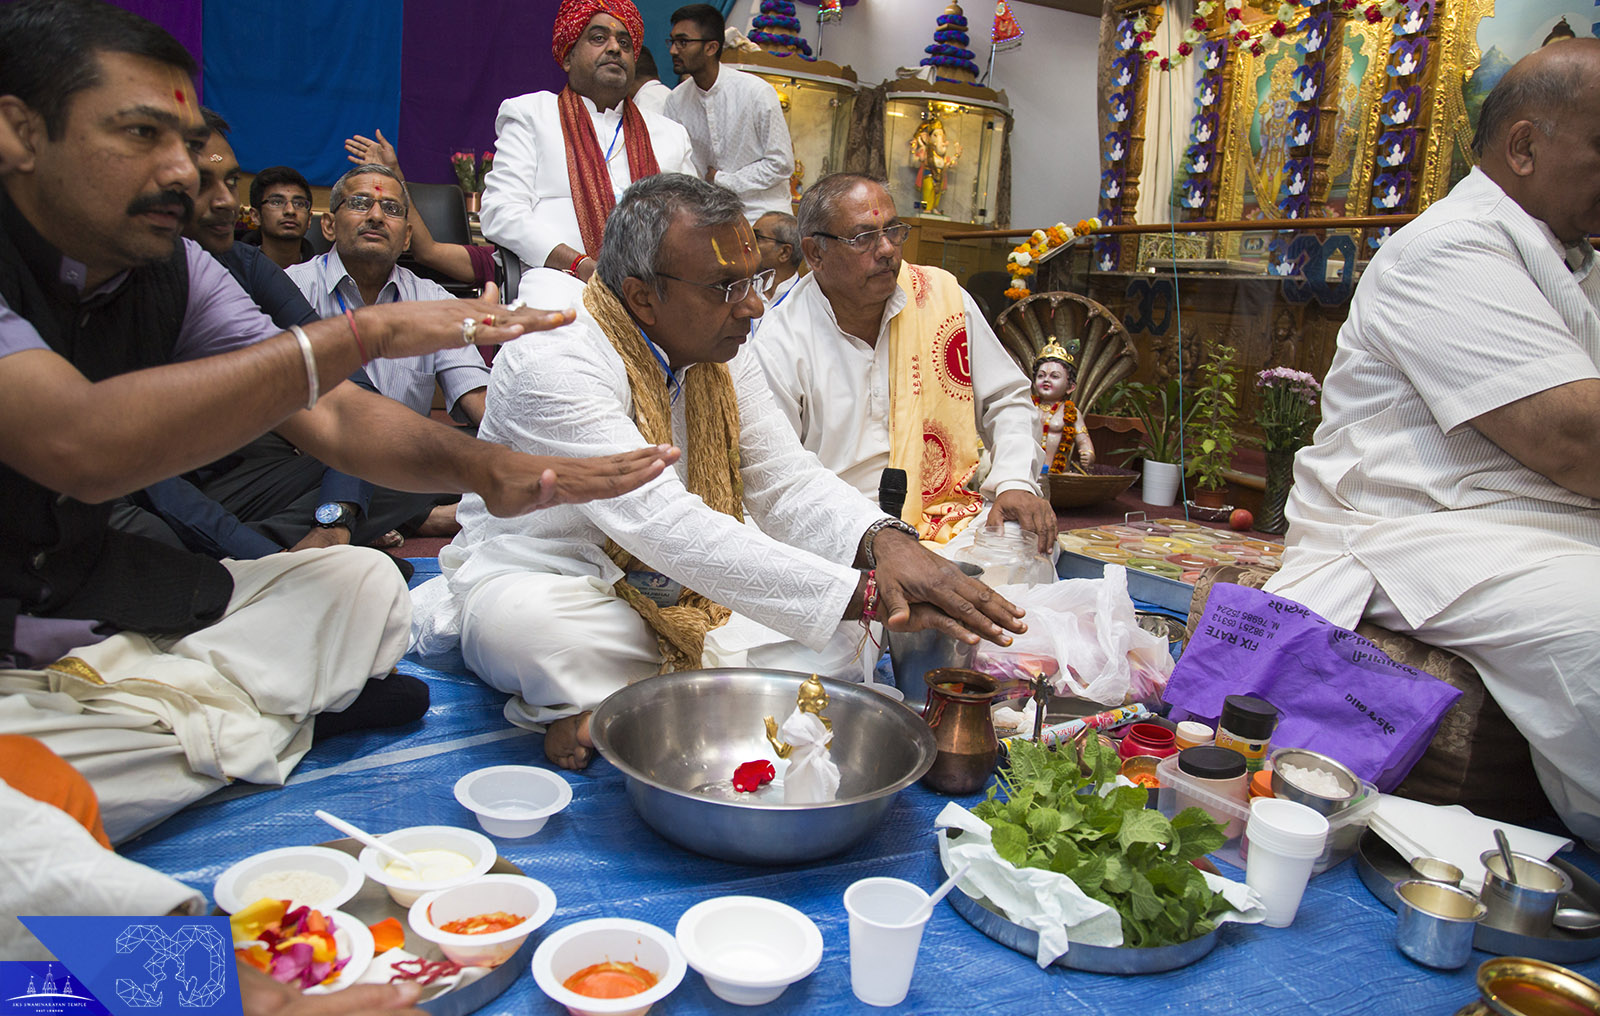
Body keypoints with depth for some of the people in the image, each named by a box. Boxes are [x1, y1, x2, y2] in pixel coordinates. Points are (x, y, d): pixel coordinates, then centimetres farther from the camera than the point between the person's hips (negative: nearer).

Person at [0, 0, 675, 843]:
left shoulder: (175, 271, 1)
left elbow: (327, 416, -5)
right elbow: (82, 446, -36)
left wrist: (483, 467, -23)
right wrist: (363, 333, -34)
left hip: (114, 604, 7)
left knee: (363, 581, 0)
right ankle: (236, 728, -9)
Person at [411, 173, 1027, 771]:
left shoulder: (722, 350, -1)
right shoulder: (550, 362, -26)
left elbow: (786, 479, -3)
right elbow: (664, 528, -35)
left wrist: (882, 541, -26)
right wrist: (863, 594, -40)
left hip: (694, 592, 6)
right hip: (549, 585, -6)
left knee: (843, 626, -14)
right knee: (521, 626, -39)